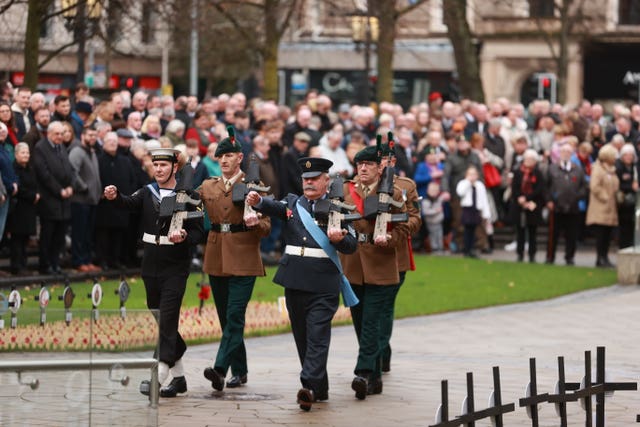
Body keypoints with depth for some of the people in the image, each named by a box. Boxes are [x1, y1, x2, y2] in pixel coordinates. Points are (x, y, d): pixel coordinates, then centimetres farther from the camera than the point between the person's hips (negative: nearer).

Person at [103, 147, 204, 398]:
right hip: (151, 266, 5)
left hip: (175, 268, -5)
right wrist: (115, 197, -34)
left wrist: (184, 236, -25)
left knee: (167, 320, -13)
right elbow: (130, 203, -13)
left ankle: (158, 375, -19)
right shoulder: (148, 192, 6)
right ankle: (178, 376, 21)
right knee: (158, 321, 10)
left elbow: (198, 232, -4)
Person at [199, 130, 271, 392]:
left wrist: (256, 222, -23)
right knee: (226, 318, 8)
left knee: (234, 316, -14)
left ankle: (220, 368, -23)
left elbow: (266, 228, 0)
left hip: (243, 260, -5)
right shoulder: (208, 187, 11)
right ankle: (239, 371, 18)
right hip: (216, 259, 5)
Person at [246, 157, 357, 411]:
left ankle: (310, 386, -20)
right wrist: (257, 202, -28)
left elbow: (351, 246, -2)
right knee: (302, 337, 10)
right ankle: (320, 389, 21)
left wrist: (339, 239, -24)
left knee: (317, 335, -11)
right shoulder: (293, 203, 13)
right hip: (295, 282, 5)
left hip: (323, 284, -5)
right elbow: (274, 208, -7)